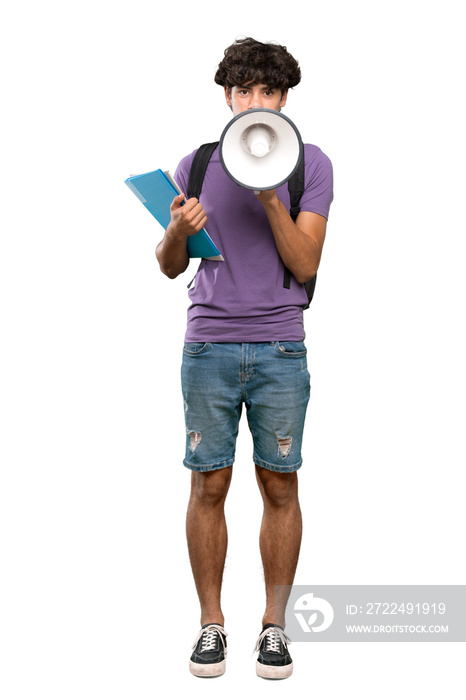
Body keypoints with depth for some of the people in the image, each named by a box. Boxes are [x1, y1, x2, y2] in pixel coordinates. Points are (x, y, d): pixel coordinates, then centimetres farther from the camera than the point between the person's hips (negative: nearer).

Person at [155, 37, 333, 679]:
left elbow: (305, 266, -3)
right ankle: (211, 623, 15)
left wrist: (271, 200, -15)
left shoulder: (311, 164, 5)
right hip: (208, 346, 1)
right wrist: (177, 231, -10)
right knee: (209, 485, 2)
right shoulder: (197, 164, 11)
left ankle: (275, 625, 16)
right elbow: (170, 267, 11)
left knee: (279, 486, 3)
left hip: (280, 349, -1)